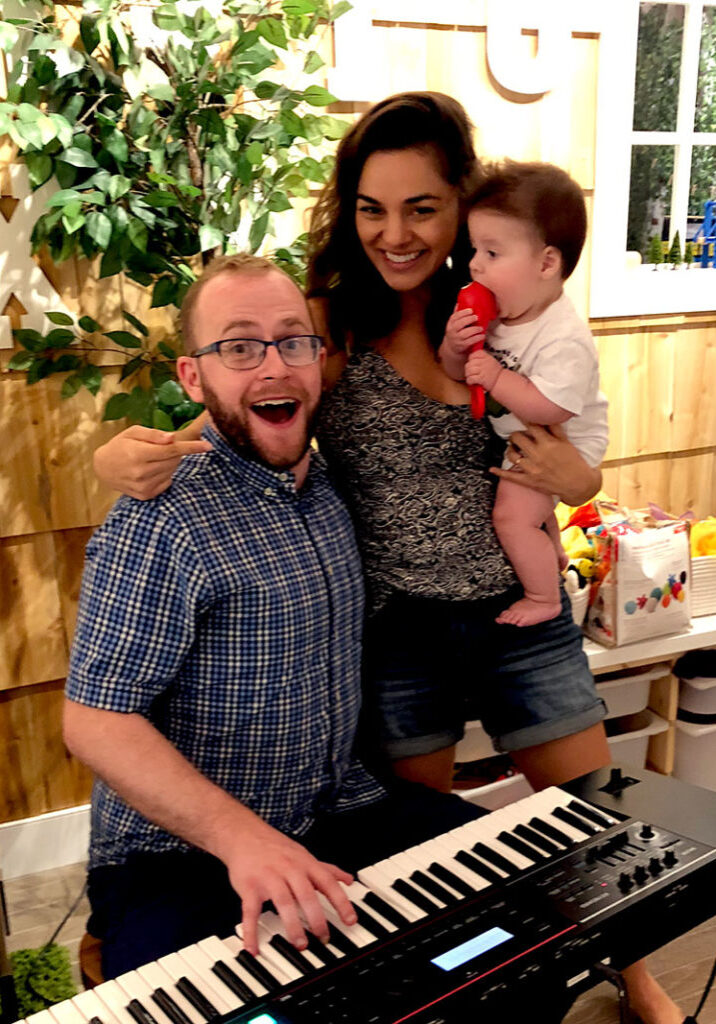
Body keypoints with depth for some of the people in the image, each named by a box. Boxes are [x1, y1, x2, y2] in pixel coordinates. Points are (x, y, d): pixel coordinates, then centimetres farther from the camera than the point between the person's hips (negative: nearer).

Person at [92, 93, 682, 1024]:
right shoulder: (328, 325, -9)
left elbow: (581, 476, 8)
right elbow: (213, 439, -14)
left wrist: (570, 476, -15)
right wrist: (127, 457, -36)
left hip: (521, 616, 3)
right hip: (394, 633, -2)